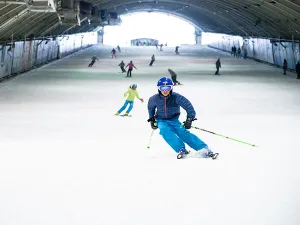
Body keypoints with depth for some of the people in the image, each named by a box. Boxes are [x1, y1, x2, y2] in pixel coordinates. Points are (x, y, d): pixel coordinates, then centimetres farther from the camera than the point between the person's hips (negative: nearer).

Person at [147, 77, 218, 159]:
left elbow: (189, 106, -16)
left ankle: (204, 150, -30)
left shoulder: (176, 97, -19)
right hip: (162, 121, 2)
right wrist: (151, 119, 12)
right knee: (165, 131, -32)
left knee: (183, 132, -23)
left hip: (174, 120, -1)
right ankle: (181, 150, -38)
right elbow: (151, 107, 13)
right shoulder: (155, 99, -11)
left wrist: (189, 119, -24)